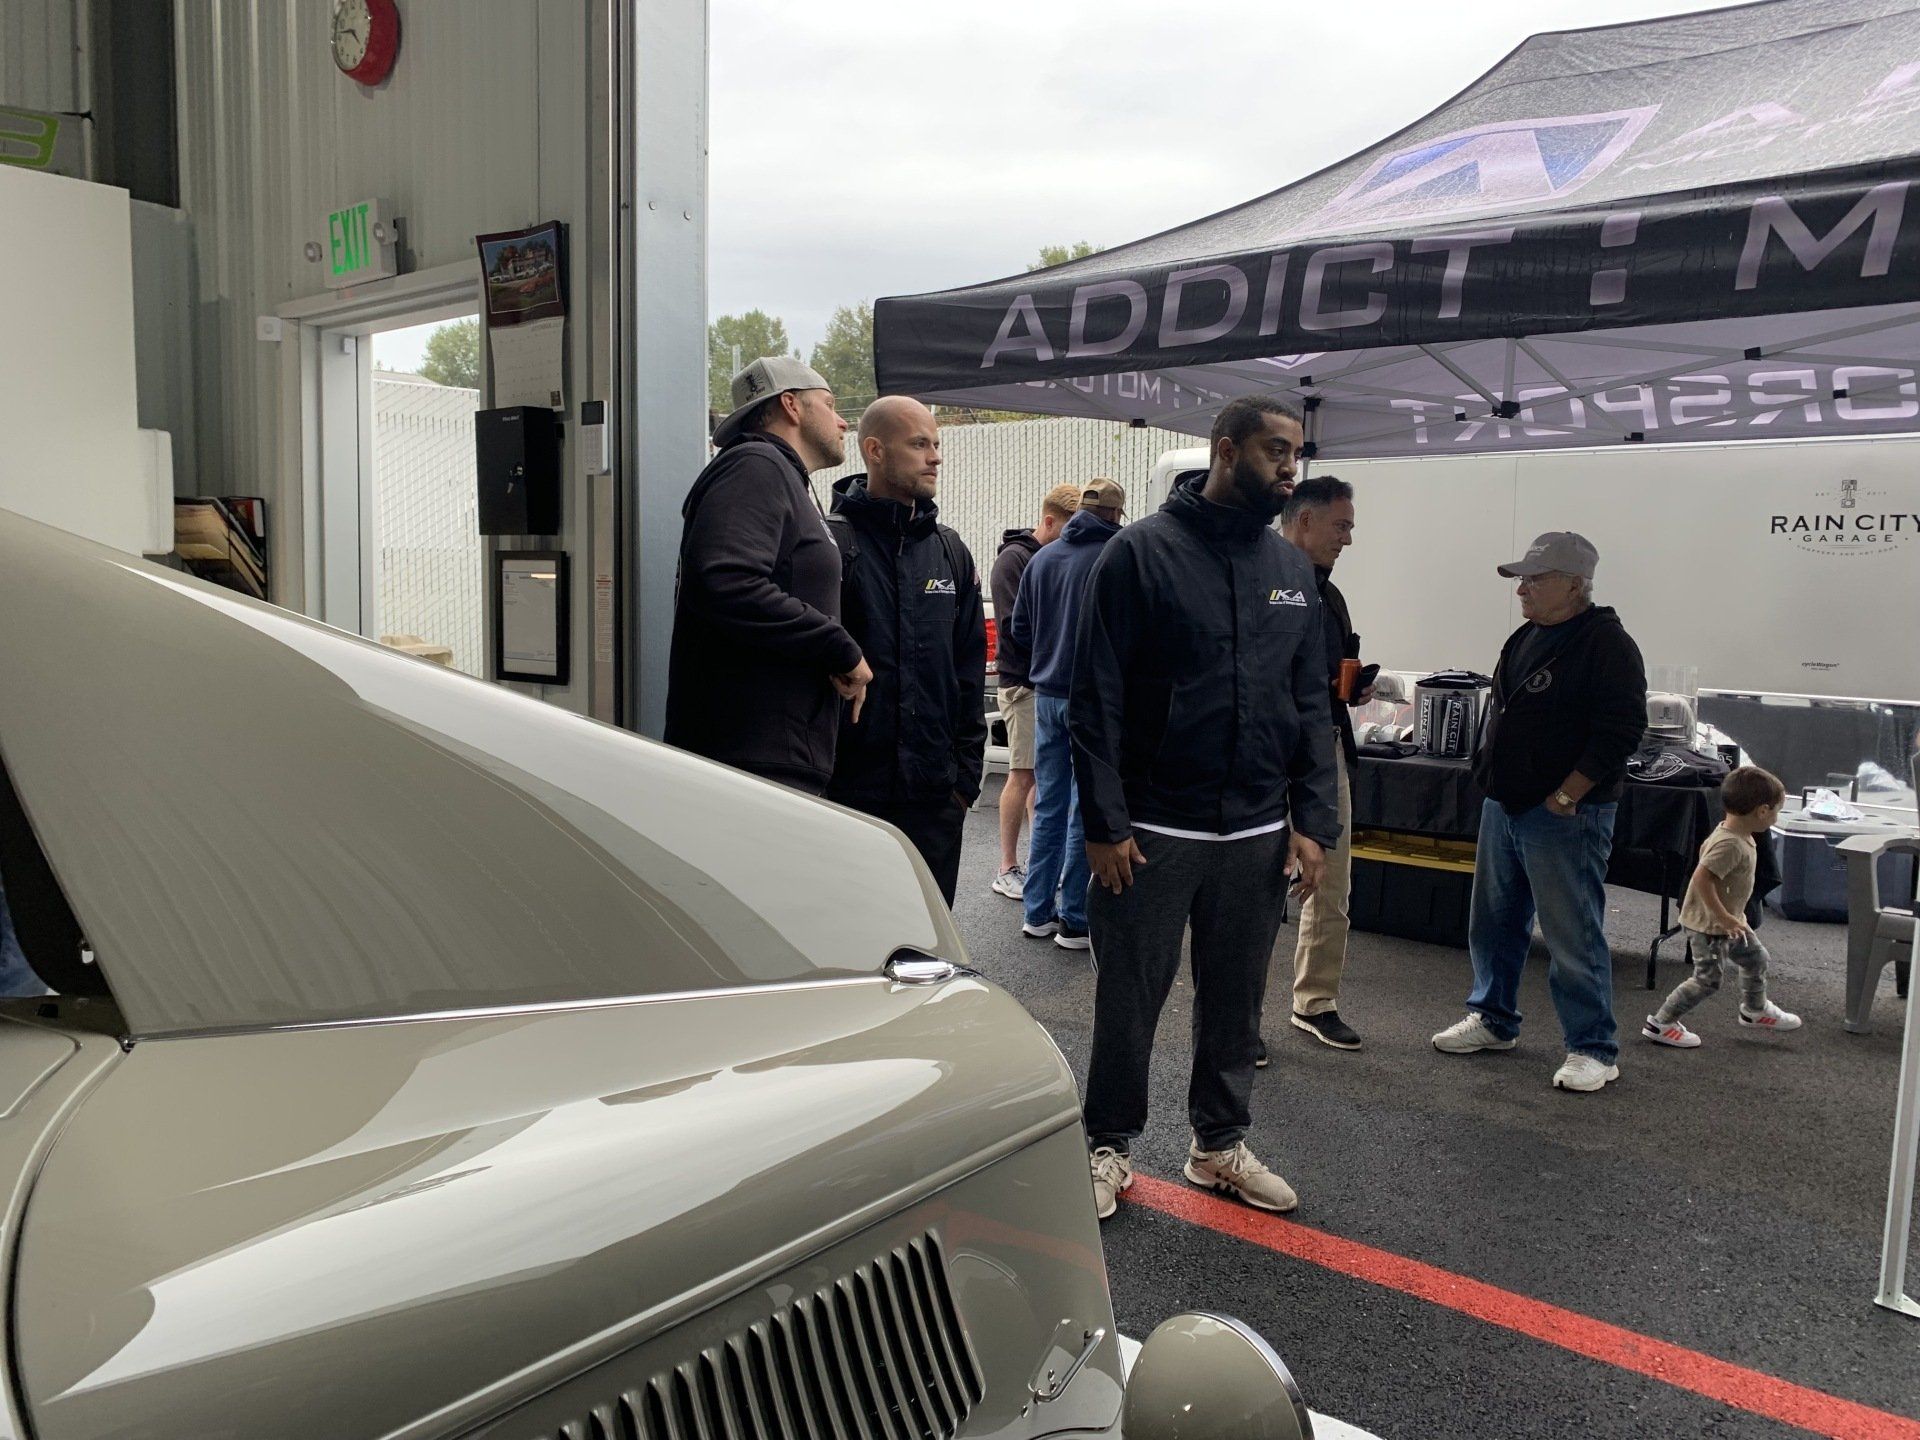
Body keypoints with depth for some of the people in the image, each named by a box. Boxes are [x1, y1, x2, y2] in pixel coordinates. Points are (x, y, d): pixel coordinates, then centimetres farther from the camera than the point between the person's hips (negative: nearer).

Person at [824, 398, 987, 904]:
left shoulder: (950, 552, 11)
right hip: (850, 789, -5)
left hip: (935, 794, 5)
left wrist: (965, 774, 9)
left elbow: (970, 672, 14)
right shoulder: (832, 543, -6)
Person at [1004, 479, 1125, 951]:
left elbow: (1019, 628, 11)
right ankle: (1075, 921, 6)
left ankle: (1037, 912, 19)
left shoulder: (1043, 558, 6)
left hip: (1047, 694, 6)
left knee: (1048, 805, 14)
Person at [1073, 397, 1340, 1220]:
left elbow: (1312, 705, 11)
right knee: (1129, 999, 6)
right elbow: (1096, 698, -10)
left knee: (1236, 1000, 15)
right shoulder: (1142, 552, -7)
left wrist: (1314, 821, 3)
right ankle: (1109, 1147, 25)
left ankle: (1219, 1144, 33)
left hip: (1256, 834, 5)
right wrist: (1103, 823, -14)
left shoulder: (1292, 570, 10)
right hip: (1153, 830, -5)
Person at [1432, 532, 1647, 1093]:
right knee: (1493, 921, 16)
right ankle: (1493, 1019, 31)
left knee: (1574, 936, -3)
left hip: (1564, 815, -9)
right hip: (1504, 805, 9)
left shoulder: (1607, 644, -13)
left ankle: (1593, 1049, 9)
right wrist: (1493, 783, 14)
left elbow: (1619, 731, -19)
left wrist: (1564, 798, -18)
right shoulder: (1527, 637, 13)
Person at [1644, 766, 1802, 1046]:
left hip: (1730, 920, 10)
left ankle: (1755, 1010, 44)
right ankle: (1660, 1024, 8)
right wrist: (1724, 918, -29)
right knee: (1707, 979, -2)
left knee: (1756, 958, 23)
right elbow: (1701, 879, -36)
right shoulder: (1731, 845, -30)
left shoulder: (1730, 830, 0)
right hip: (1708, 924, -10)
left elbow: (1705, 851, 17)